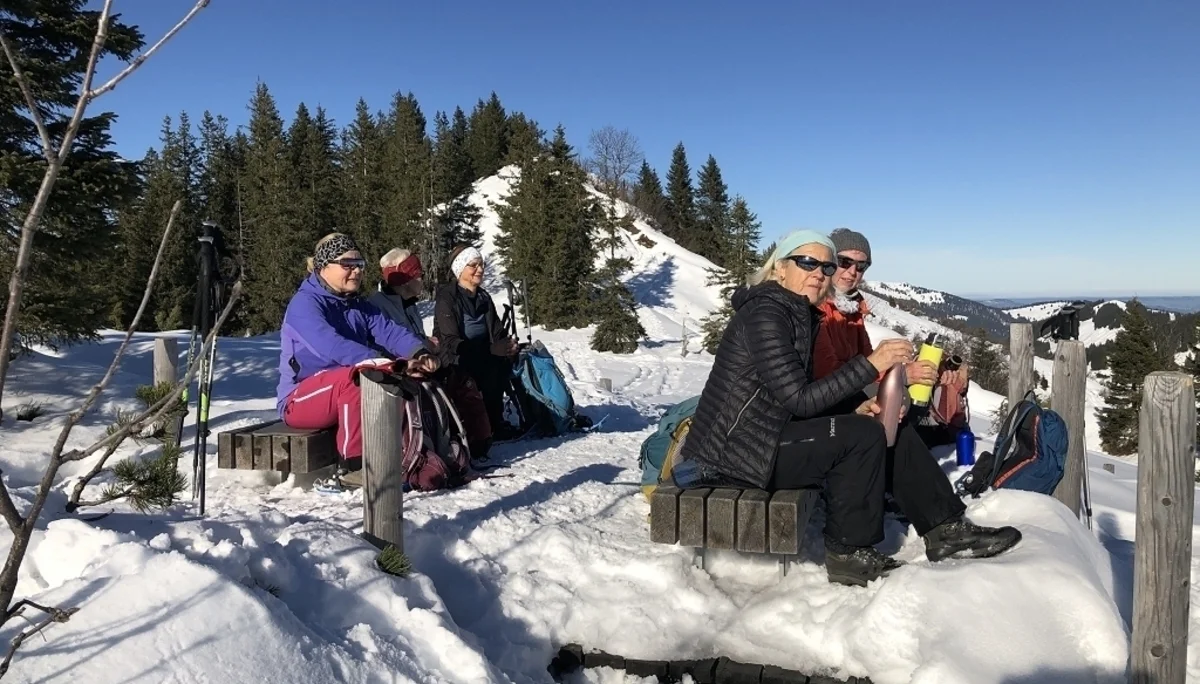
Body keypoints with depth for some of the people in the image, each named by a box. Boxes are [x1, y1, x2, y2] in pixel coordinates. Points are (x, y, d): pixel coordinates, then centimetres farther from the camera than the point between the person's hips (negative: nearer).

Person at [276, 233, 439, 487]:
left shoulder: (359, 305, 10)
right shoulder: (304, 303, -14)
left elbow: (389, 331, -8)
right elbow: (330, 345, -32)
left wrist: (419, 352, -29)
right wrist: (382, 362, -45)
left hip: (343, 394, 7)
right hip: (299, 399, -7)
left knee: (402, 379, -11)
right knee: (352, 376, -35)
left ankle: (407, 452, -9)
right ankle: (356, 466, -30)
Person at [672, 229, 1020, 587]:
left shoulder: (803, 316, 12)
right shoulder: (765, 312, -17)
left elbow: (801, 399, 11)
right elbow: (798, 400, -23)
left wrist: (852, 413, -6)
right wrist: (870, 364, -23)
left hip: (767, 438, 9)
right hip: (733, 453, -9)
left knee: (893, 433, 4)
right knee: (863, 436, -20)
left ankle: (946, 530, 13)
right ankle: (850, 554, -5)